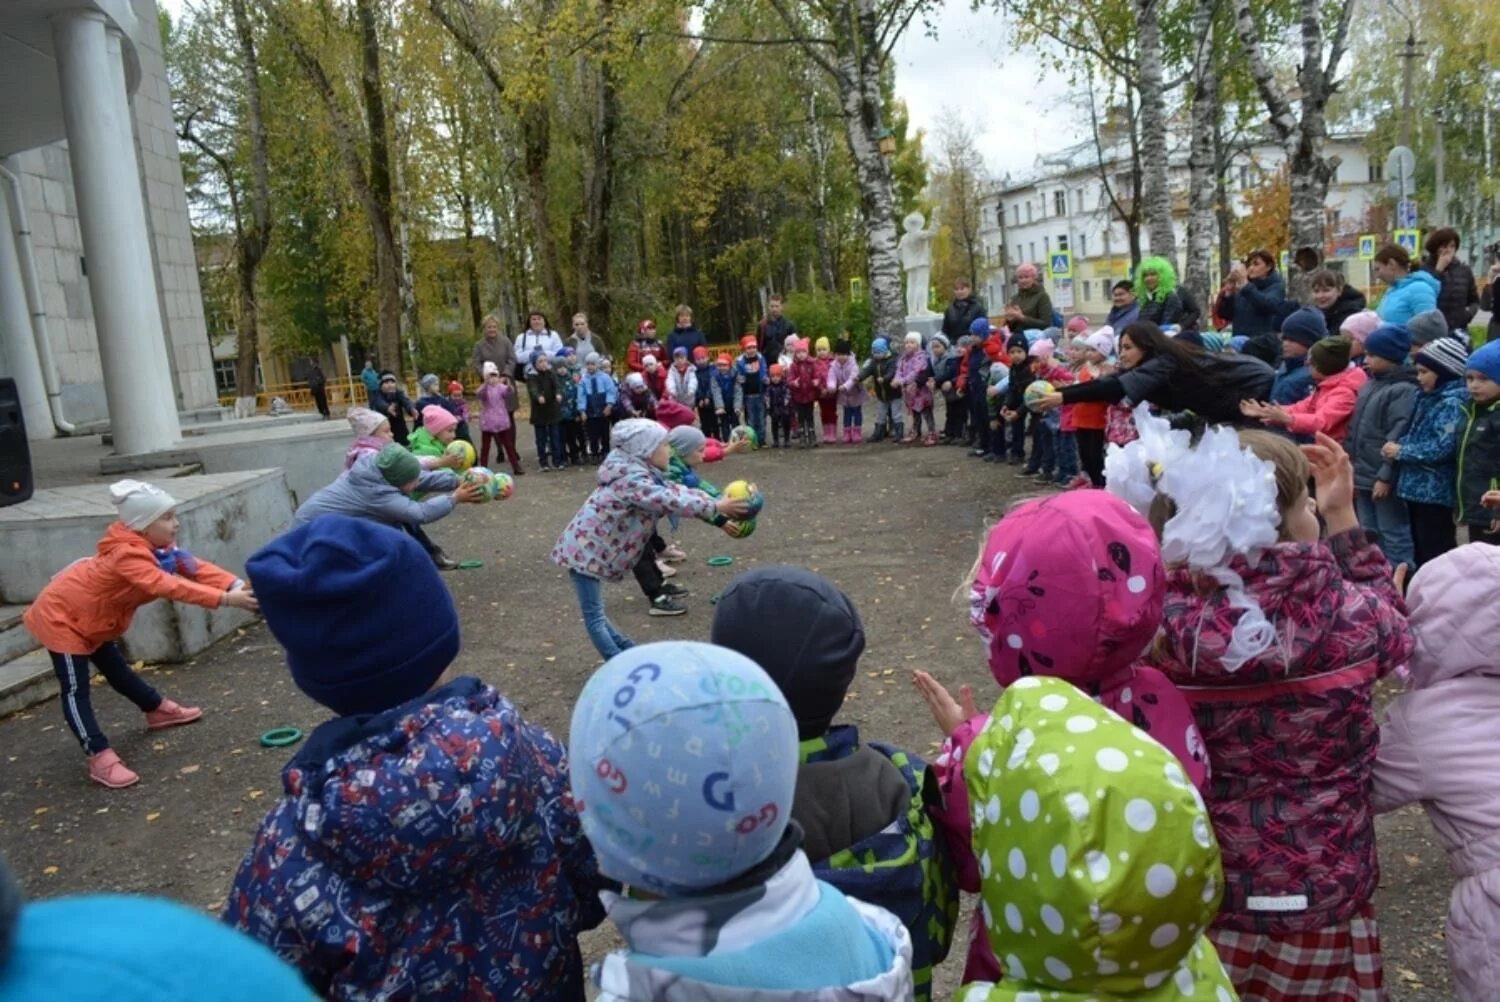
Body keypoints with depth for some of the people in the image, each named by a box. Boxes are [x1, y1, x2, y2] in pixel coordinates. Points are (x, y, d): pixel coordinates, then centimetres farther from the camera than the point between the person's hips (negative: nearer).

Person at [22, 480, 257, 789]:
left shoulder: (155, 547, -8)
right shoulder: (127, 554, -37)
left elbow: (195, 567, -17)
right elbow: (168, 586, -49)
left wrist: (237, 586, -33)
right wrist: (225, 600, -57)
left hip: (92, 617, 9)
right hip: (60, 615, -9)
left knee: (117, 670, 22)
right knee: (75, 689, -7)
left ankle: (157, 710, 38)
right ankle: (100, 758, -10)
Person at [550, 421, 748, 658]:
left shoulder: (643, 475, 8)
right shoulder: (632, 480, -23)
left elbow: (674, 492, 10)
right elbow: (671, 501, -29)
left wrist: (717, 500, 2)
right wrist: (716, 507, -24)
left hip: (589, 549, 10)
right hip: (585, 550, -10)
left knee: (595, 613, 19)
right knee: (594, 616, -3)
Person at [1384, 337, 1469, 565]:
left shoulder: (1452, 404, -15)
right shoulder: (1427, 398, 13)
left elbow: (1443, 448, -23)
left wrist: (1401, 451, -14)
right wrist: (1397, 446, 0)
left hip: (1436, 492, -9)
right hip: (1417, 487, 9)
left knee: (1436, 554, -3)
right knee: (1420, 549, 17)